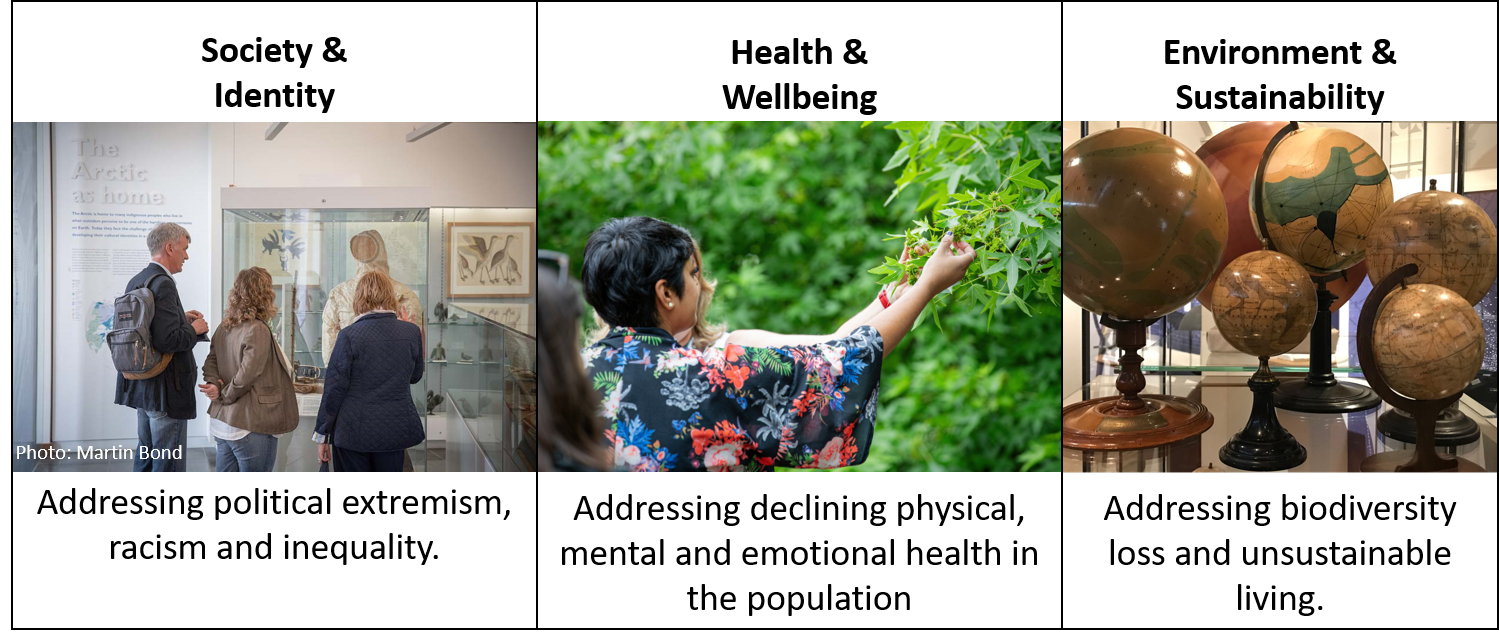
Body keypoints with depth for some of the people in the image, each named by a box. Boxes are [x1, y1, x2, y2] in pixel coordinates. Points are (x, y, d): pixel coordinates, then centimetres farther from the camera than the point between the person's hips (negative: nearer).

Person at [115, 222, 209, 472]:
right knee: (169, 463, -4)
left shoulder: (136, 281, 9)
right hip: (165, 390, -10)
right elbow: (166, 341, -26)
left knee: (146, 459, 18)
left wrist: (180, 318, 14)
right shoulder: (163, 285, -20)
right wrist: (194, 330, -9)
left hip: (140, 384, 10)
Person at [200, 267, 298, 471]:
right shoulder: (258, 330, -18)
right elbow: (247, 375, -21)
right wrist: (225, 395, -7)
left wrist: (215, 386, -9)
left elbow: (210, 364, 8)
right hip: (251, 427, -8)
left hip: (223, 422, 8)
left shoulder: (224, 328, 8)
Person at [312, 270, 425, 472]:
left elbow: (334, 389, -8)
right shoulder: (412, 332, -3)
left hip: (353, 432, -3)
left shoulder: (349, 335, -11)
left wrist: (322, 435, 0)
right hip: (395, 431, 3)